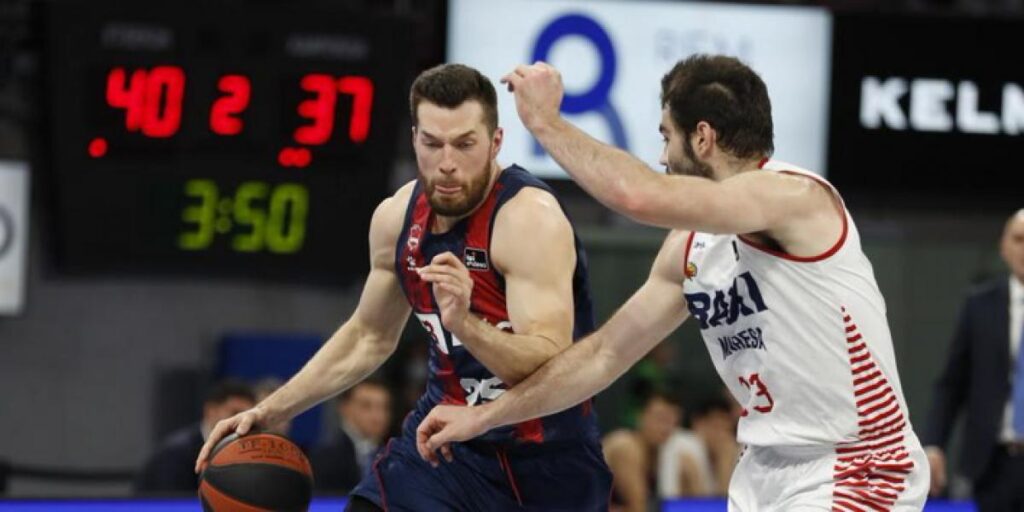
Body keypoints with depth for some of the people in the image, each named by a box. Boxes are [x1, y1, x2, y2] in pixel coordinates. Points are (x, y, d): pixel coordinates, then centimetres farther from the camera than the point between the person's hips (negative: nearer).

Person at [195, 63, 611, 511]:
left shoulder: (530, 219, -23)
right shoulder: (397, 218, -1)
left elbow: (552, 366, -33)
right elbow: (368, 338, 16)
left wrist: (466, 324, -49)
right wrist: (269, 411, 9)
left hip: (547, 458, -5)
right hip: (447, 432, 5)